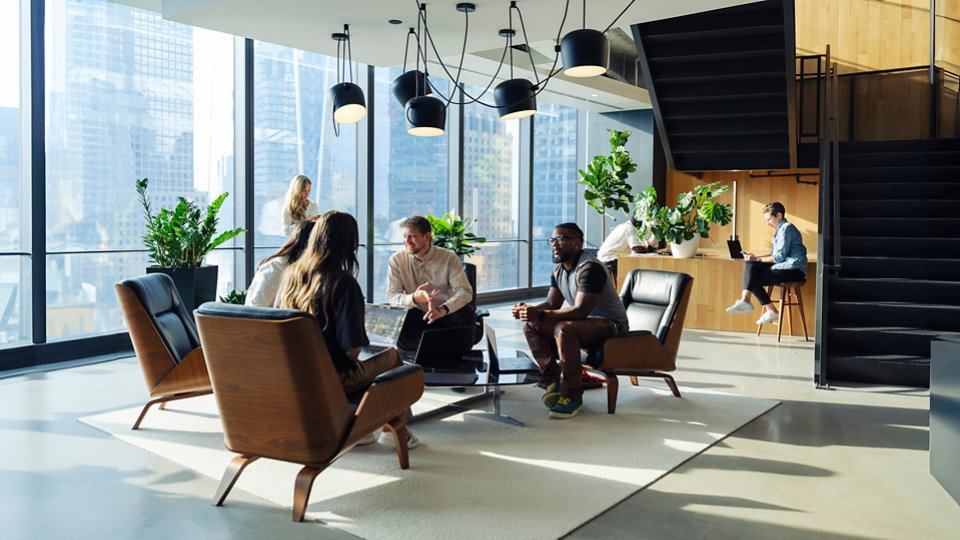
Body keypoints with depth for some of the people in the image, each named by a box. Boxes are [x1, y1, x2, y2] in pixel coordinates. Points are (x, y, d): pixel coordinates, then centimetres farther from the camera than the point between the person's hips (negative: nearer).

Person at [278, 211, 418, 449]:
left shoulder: (291, 274, -2)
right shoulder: (343, 282, -21)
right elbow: (352, 348, -23)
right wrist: (352, 359, 1)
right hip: (334, 381, -6)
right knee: (393, 356, 19)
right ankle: (392, 429, 31)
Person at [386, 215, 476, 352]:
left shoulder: (449, 258, -12)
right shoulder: (397, 260, -7)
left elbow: (465, 291, -21)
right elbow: (392, 296, -12)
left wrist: (443, 309, -41)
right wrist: (414, 298, -36)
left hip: (445, 315, 0)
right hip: (416, 316, 0)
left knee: (467, 313, -31)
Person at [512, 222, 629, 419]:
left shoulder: (590, 268, -22)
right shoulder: (559, 270, 8)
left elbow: (581, 310, -30)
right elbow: (552, 304, 6)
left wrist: (540, 315, -36)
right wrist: (529, 310, -15)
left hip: (611, 324, -9)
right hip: (584, 322, 9)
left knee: (564, 329, -36)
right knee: (531, 326, -7)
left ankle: (572, 396, -26)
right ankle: (553, 381, -6)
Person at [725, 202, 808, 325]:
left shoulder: (786, 228, -10)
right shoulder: (781, 229, 22)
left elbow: (779, 257, -16)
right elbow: (775, 255, 19)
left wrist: (758, 259, -8)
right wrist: (756, 258, 5)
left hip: (794, 269, -10)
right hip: (784, 266, 10)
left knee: (754, 279, -13)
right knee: (750, 265, -7)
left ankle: (772, 311, -5)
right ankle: (745, 300, -23)